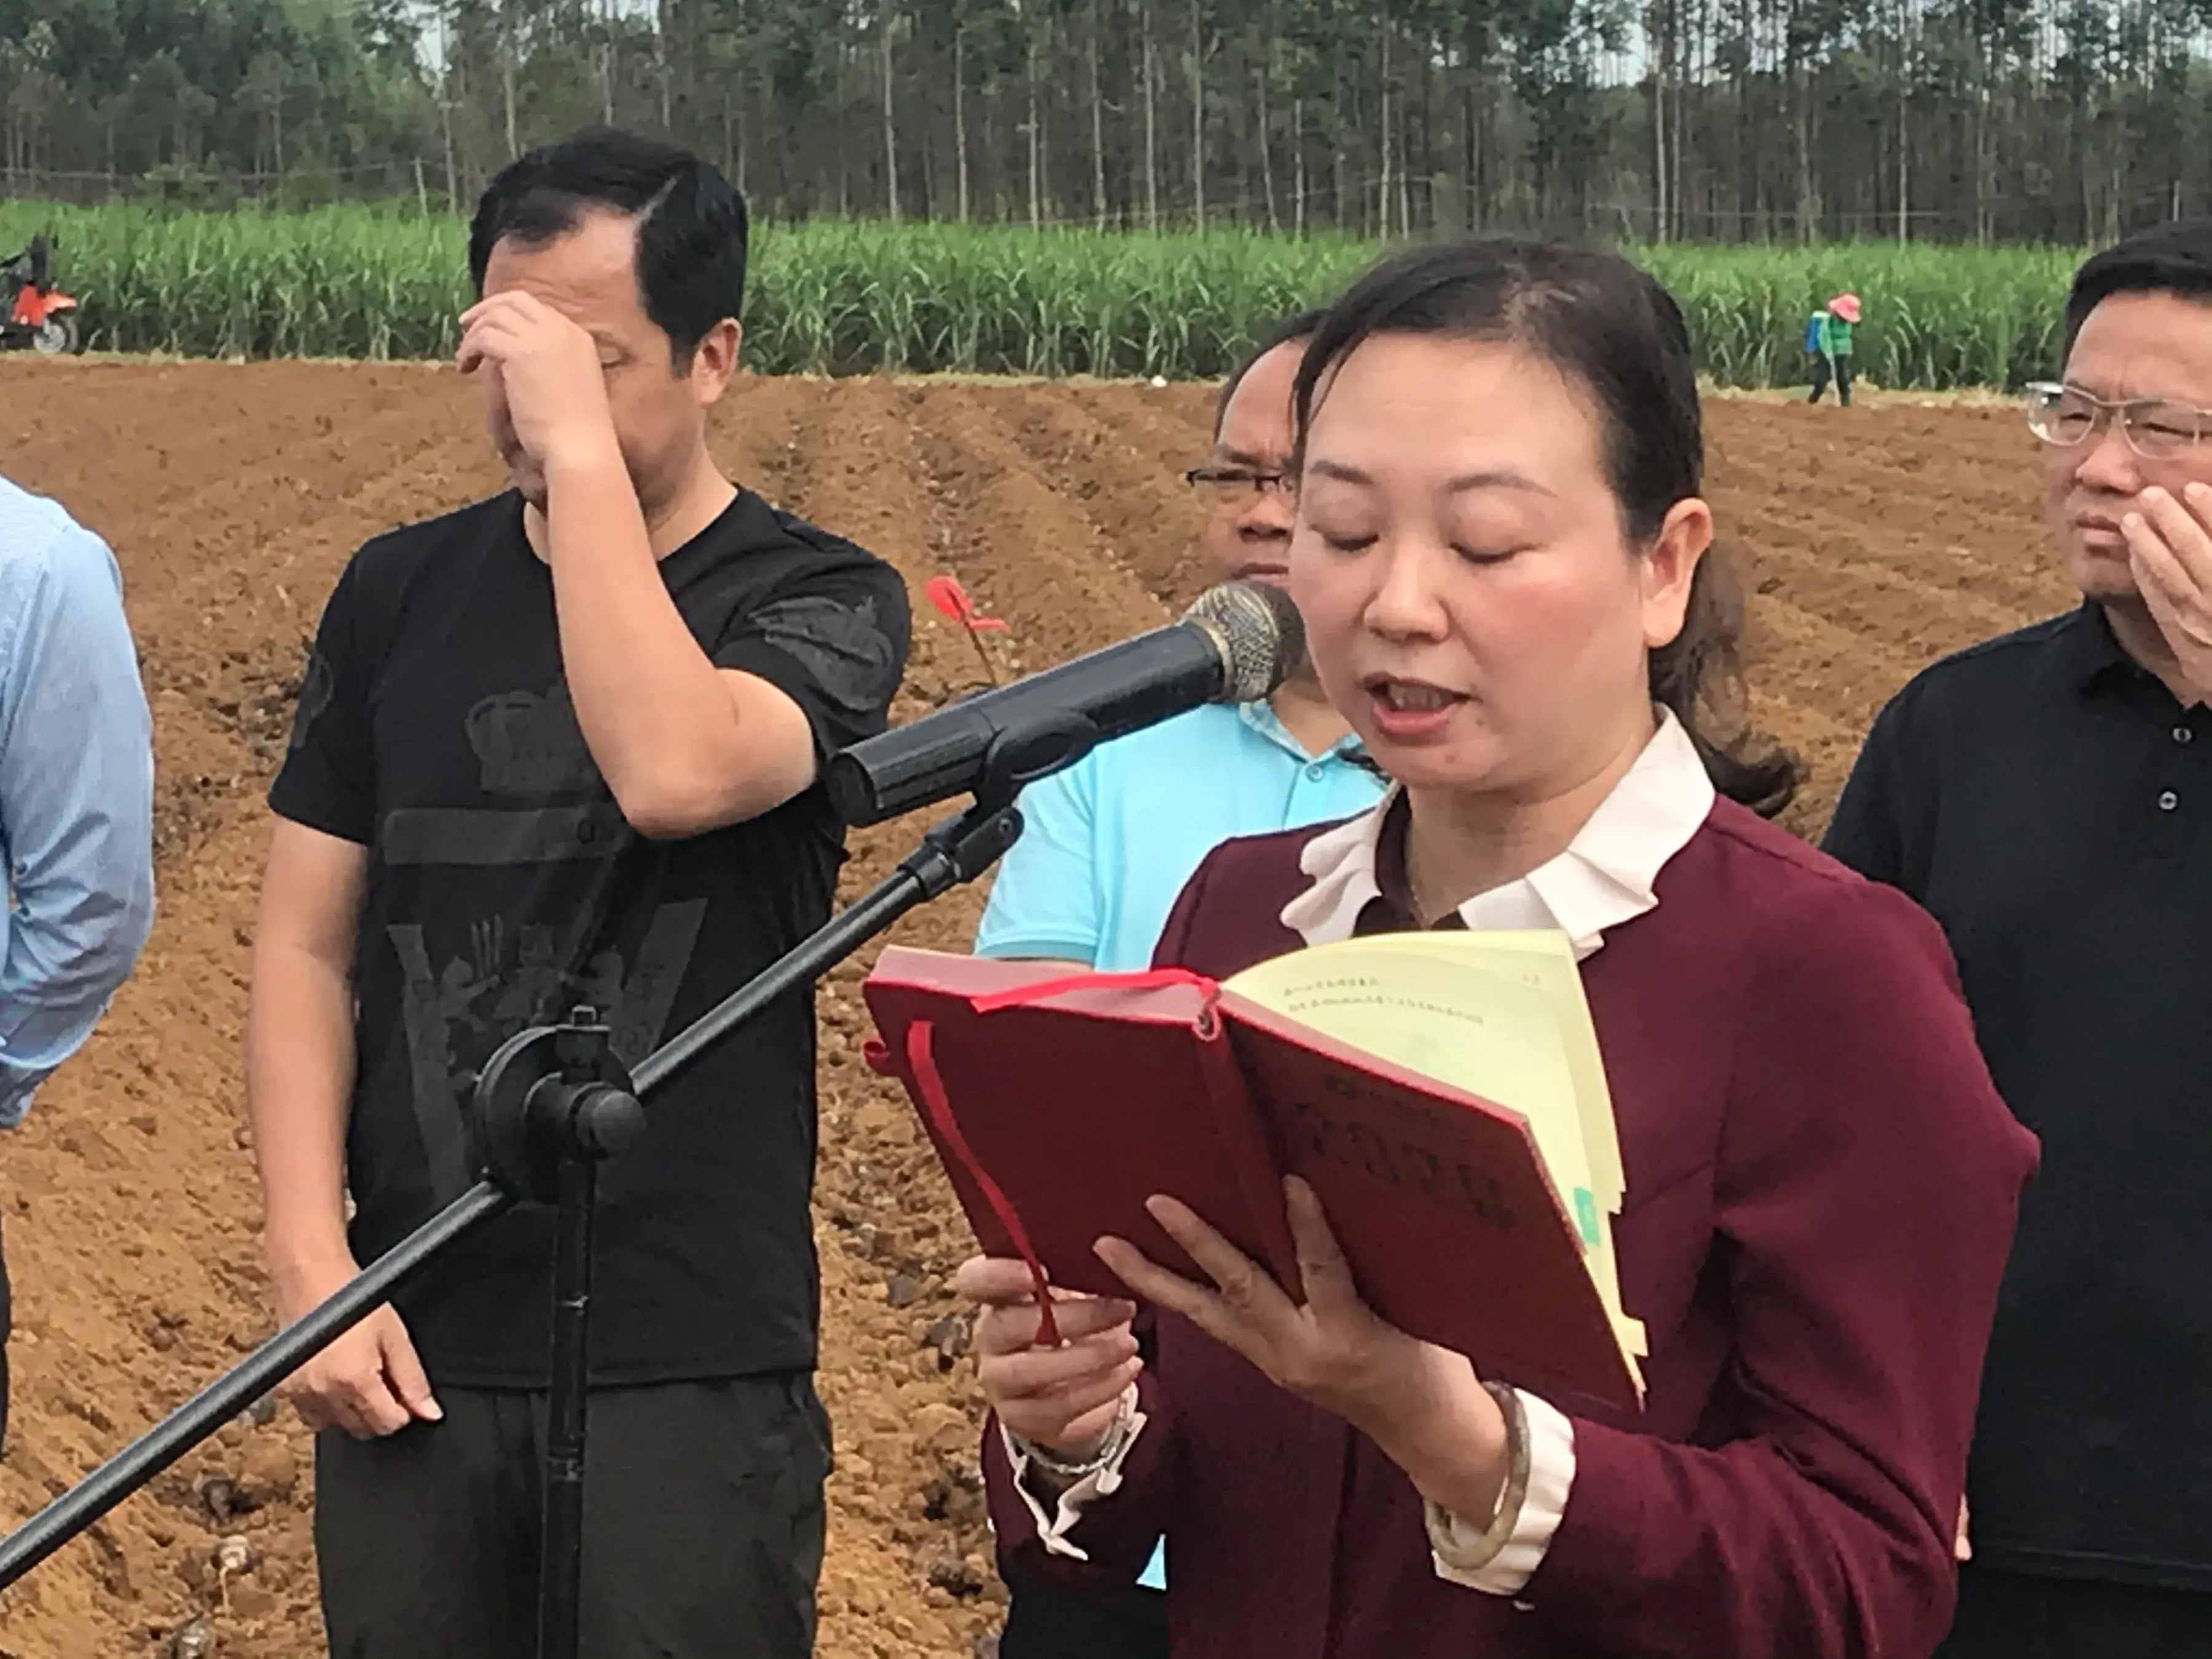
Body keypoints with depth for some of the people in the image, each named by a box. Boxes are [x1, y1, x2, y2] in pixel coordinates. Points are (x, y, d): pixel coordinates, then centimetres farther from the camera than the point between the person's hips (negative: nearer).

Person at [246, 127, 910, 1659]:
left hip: (692, 1357, -3)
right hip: (413, 1347, 3)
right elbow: (308, 949, 7)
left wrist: (583, 446, -20)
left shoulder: (819, 600, -3)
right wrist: (311, 1262, -4)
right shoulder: (401, 595, 6)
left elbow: (674, 772, -25)